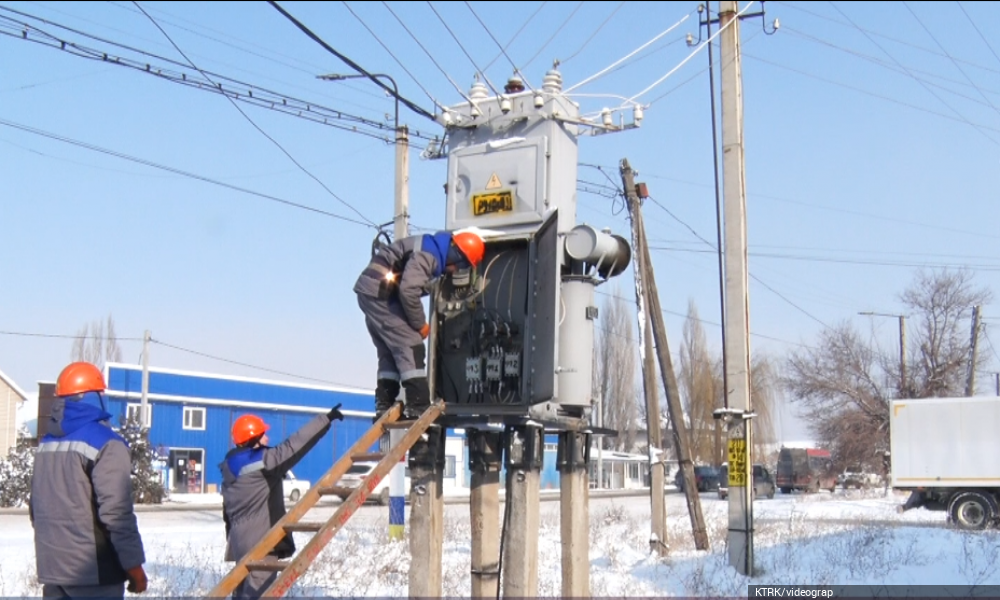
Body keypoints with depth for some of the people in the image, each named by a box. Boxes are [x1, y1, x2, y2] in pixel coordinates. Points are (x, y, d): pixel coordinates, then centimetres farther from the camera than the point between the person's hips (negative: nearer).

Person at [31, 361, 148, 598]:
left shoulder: (46, 442, 12)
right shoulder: (105, 443, -13)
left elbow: (36, 506, 17)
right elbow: (116, 512, -18)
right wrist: (134, 565, -12)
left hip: (51, 567, 8)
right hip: (93, 569, -8)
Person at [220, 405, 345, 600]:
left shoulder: (232, 465, 11)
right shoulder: (262, 461, -16)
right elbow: (293, 446, -21)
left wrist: (232, 536, 26)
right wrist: (326, 419, -19)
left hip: (242, 539, 10)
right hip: (261, 541, -9)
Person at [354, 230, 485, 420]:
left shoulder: (433, 250, 13)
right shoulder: (428, 254, -19)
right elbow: (408, 290, -26)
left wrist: (417, 322, 10)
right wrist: (420, 324, -14)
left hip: (372, 293, 10)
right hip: (379, 293, -10)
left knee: (389, 352, 13)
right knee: (410, 345, -10)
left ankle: (384, 408, 13)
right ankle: (418, 407, -12)